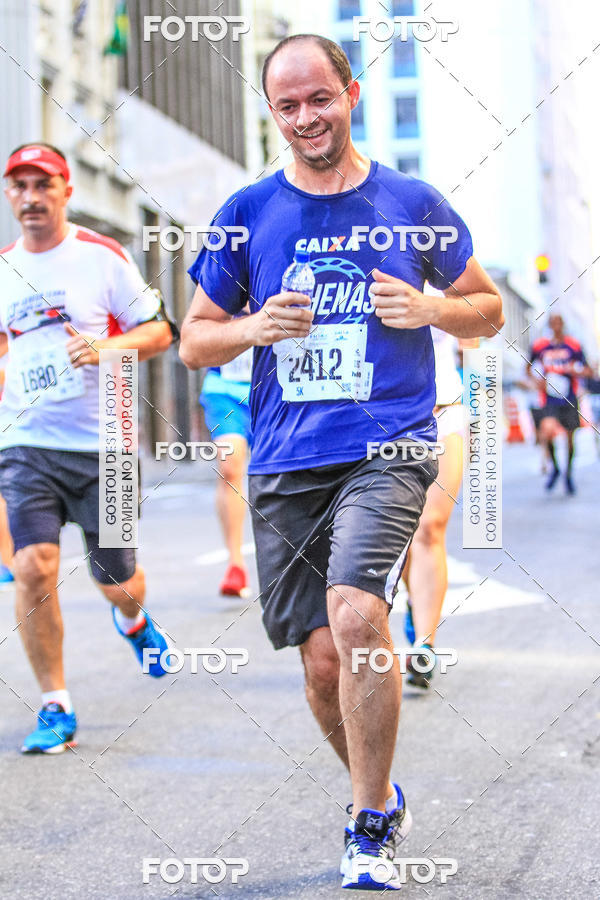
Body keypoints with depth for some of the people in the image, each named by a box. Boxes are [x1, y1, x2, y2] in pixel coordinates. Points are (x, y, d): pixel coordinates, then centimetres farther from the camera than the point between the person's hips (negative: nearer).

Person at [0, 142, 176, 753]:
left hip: (103, 445, -2)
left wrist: (108, 346, -19)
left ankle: (133, 622, 47)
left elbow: (159, 331, -1)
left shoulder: (102, 255, -3)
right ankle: (55, 709, -3)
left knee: (116, 581, 8)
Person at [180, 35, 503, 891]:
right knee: (323, 661, 4)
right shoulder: (247, 212, 7)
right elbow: (194, 340, 13)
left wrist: (430, 310, -7)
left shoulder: (412, 203, 5)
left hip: (389, 446, -2)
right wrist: (252, 329, -8)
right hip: (285, 465, 3)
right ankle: (383, 800, 31)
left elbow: (487, 309, 14)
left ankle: (370, 825, -8)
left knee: (355, 613, -24)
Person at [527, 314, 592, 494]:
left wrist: (576, 371, -15)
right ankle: (554, 468, 2)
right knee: (548, 431, -23)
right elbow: (530, 368, 17)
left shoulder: (573, 346, 3)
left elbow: (587, 370, 6)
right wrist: (538, 380, -3)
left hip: (569, 399, 1)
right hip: (549, 399, -1)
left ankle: (569, 474, 29)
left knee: (570, 437, 6)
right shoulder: (539, 346, 3)